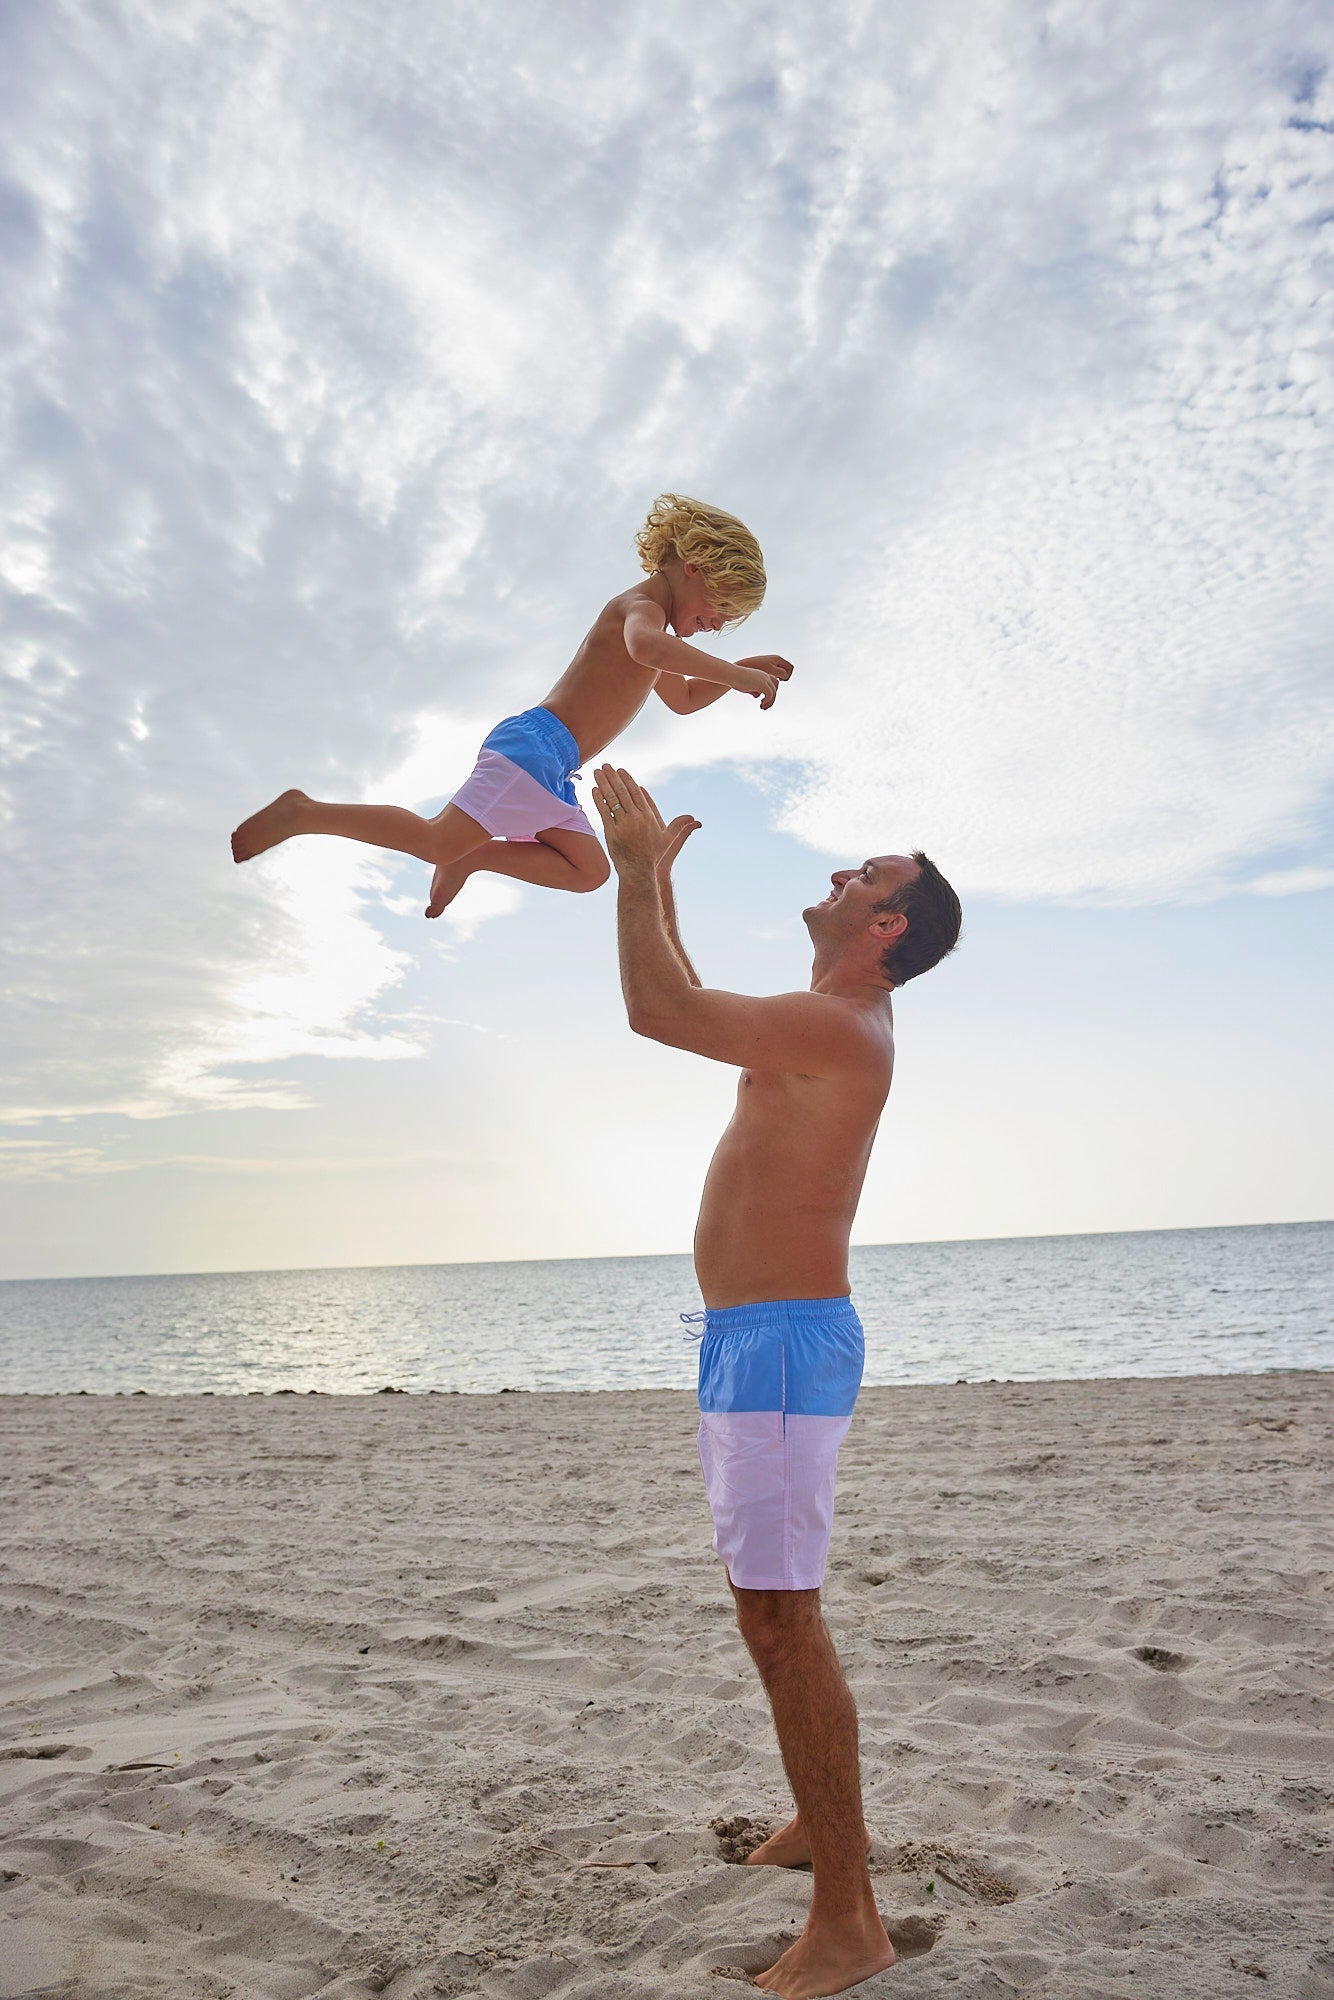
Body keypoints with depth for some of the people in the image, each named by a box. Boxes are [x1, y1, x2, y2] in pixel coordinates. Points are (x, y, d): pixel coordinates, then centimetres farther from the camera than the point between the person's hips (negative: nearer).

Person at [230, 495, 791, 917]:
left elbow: (683, 699, 38)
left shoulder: (647, 620, 26)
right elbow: (649, 648, -32)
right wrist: (735, 673, -29)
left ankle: (472, 856, 8)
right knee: (437, 840, -19)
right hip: (534, 744, -10)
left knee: (587, 868, 9)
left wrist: (744, 669, 24)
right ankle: (304, 813, -10)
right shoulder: (640, 604, -6)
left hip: (551, 770, 10)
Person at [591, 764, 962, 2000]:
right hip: (749, 1341, 10)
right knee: (774, 1607, 20)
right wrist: (657, 872, 28)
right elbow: (691, 1005, 29)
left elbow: (658, 1011, -23)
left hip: (782, 1342, -10)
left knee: (779, 1617, -7)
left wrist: (634, 866, -11)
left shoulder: (839, 1026, -16)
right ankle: (823, 1820, 36)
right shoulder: (823, 1027, 15)